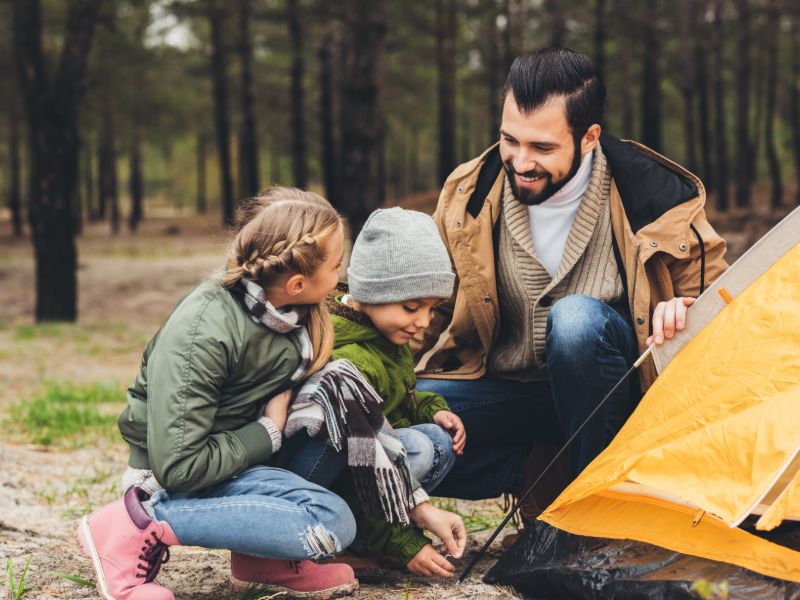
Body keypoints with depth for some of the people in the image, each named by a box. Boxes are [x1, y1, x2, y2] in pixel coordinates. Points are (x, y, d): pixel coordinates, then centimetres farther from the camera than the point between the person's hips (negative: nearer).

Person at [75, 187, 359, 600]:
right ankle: (138, 525, -16)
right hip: (171, 482, -8)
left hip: (249, 456, 8)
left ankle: (265, 559, -5)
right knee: (332, 524, -26)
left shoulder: (301, 314, -4)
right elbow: (179, 467, -26)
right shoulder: (201, 333, -26)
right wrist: (267, 434, -15)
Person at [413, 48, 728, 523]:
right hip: (505, 390, 3)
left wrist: (684, 316, -24)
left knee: (576, 318, -37)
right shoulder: (469, 194, -7)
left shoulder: (658, 197, -14)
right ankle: (536, 472, -7)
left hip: (612, 391, -2)